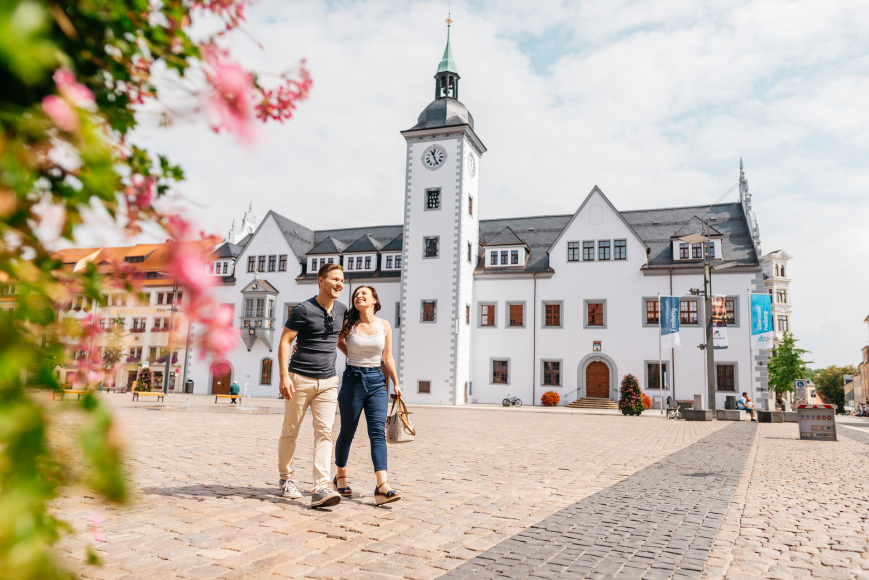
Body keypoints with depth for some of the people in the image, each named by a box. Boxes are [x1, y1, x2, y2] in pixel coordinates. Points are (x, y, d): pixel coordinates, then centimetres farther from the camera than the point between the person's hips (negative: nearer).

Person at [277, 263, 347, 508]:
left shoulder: (342, 310, 8)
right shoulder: (304, 309, -10)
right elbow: (284, 342, -10)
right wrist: (284, 376, -18)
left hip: (328, 381, 4)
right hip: (300, 379, -4)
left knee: (324, 432, -6)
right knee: (290, 431, 9)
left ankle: (320, 488, -9)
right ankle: (286, 478, 27)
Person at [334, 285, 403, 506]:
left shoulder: (384, 326, 4)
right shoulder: (348, 325, -2)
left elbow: (388, 358, 10)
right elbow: (338, 341, 19)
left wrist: (396, 383, 11)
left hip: (377, 382, 1)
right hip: (353, 379, -1)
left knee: (378, 432, -8)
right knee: (347, 432, 9)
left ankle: (383, 487, -16)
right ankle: (341, 476, 30)